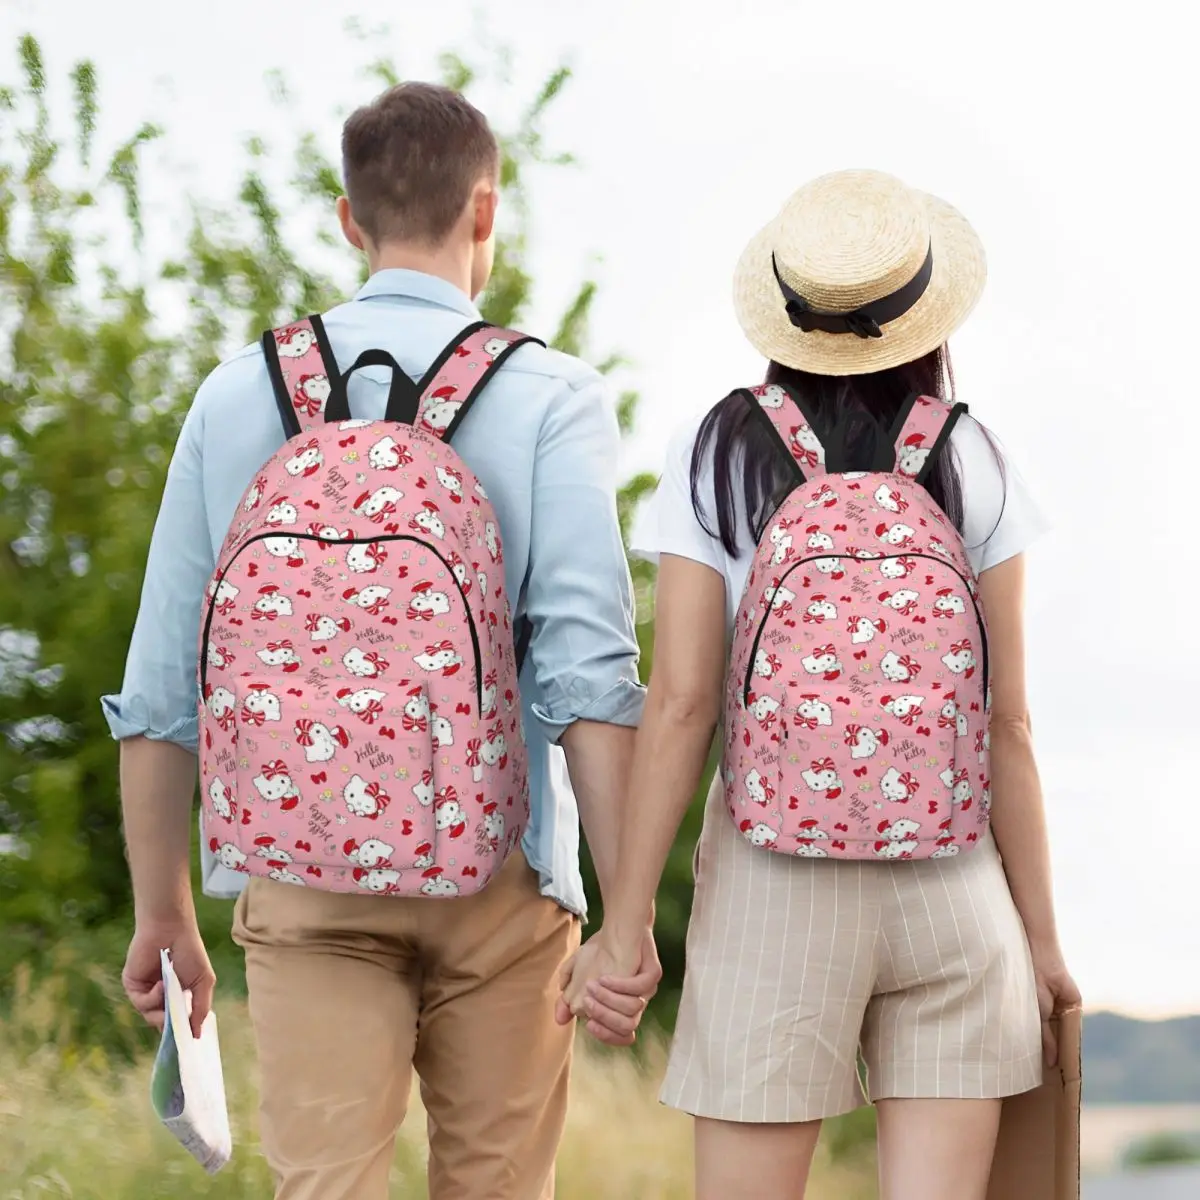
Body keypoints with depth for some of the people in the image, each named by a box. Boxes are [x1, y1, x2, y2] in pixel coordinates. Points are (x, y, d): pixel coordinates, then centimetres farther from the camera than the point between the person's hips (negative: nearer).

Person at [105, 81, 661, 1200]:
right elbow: (587, 666, -12)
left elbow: (161, 683, 6)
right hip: (496, 870, -1)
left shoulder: (240, 393, 6)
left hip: (302, 875, 1)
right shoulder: (549, 396, -2)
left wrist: (162, 912, 15)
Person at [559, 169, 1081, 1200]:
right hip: (953, 883, 1)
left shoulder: (718, 458, -2)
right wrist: (1041, 932, 8)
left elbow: (681, 705, -7)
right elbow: (1007, 723, 0)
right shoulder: (972, 466, 1)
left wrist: (624, 924, -3)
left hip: (773, 886, -1)